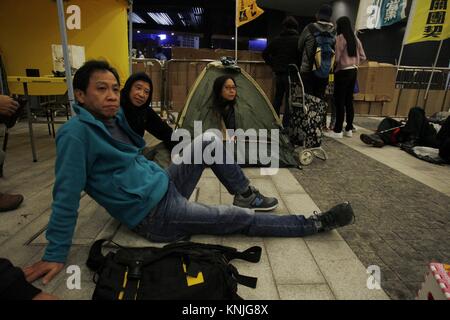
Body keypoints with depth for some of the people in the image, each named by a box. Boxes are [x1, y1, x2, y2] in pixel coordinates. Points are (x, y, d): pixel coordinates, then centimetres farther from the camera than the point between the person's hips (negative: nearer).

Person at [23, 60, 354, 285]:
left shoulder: (116, 117, 4)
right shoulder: (76, 132, -18)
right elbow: (67, 195, -16)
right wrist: (56, 255, -12)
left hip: (165, 185, 8)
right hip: (156, 215, -8)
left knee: (208, 140, 2)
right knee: (244, 220, -6)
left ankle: (246, 194, 12)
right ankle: (316, 223, 11)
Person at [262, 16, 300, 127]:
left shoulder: (277, 40, 7)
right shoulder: (298, 39, -5)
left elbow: (265, 53, 8)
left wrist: (273, 65, 11)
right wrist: (298, 67, 1)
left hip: (279, 73, 4)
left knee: (277, 98, 14)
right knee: (289, 100, 0)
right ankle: (286, 124, 0)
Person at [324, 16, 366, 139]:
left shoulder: (339, 38, -10)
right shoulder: (356, 39, 12)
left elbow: (336, 58, -17)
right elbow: (362, 57, 14)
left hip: (342, 72, -7)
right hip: (353, 71, 7)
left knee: (339, 102, -5)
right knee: (349, 101, 10)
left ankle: (338, 130, -2)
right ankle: (349, 129, 15)